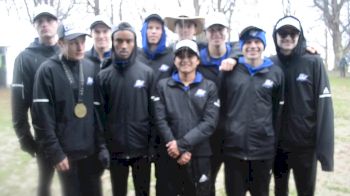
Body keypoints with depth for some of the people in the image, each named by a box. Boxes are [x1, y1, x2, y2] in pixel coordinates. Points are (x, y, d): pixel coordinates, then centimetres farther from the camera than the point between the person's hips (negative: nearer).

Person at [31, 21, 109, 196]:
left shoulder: (90, 67, 5)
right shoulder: (48, 70, -8)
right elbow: (42, 117, -12)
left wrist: (101, 145, 1)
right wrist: (55, 153, -13)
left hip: (91, 150, 4)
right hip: (65, 151, -3)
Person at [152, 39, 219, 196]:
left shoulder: (209, 87, 5)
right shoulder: (163, 86, 7)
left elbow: (209, 123, -6)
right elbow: (160, 120, -3)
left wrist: (182, 144, -16)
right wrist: (177, 149, -13)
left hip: (200, 156, 0)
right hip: (171, 156, 1)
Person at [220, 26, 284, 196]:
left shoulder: (276, 72, 3)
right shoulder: (230, 71, 1)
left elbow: (278, 110, 7)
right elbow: (221, 105, 6)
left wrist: (275, 139, 9)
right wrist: (223, 134, 5)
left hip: (264, 148, 1)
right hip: (233, 147, 0)